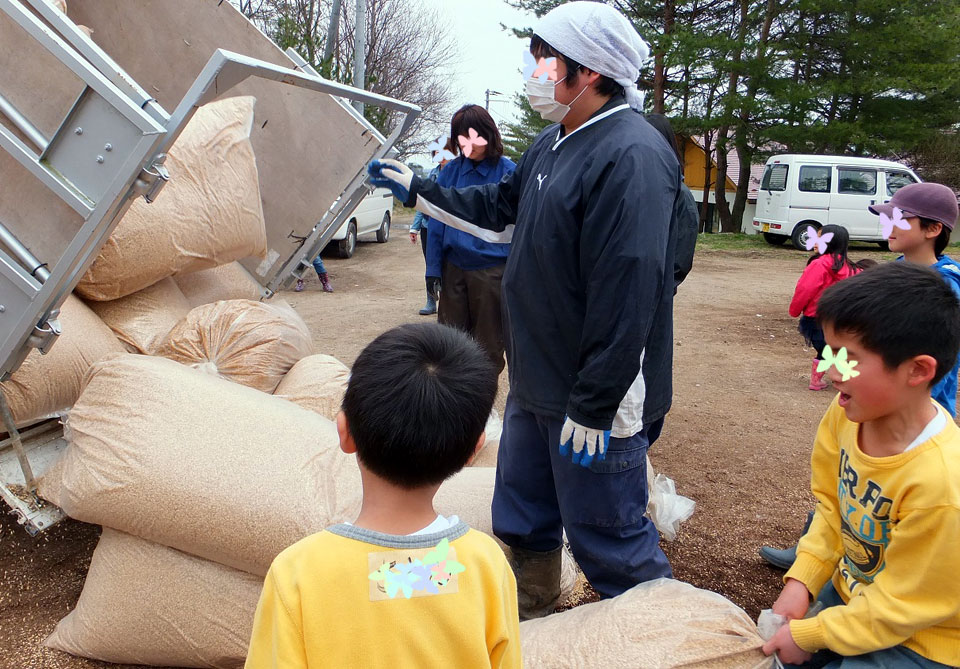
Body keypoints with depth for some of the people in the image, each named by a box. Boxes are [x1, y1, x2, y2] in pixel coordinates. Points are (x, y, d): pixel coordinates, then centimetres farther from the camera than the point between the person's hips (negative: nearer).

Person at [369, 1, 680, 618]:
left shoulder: (632, 156, -23)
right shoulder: (556, 143, 10)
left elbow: (627, 295, -28)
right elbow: (502, 212, 24)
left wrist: (592, 409, -25)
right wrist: (415, 189, 22)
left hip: (594, 404, -10)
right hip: (536, 386, 10)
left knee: (609, 541, 3)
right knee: (523, 521, 23)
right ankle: (530, 616, 44)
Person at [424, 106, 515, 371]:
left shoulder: (507, 171, -6)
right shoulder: (451, 170, 3)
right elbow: (436, 221, 6)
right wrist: (433, 267, 2)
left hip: (491, 268, -3)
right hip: (454, 267, 3)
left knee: (488, 342, 8)